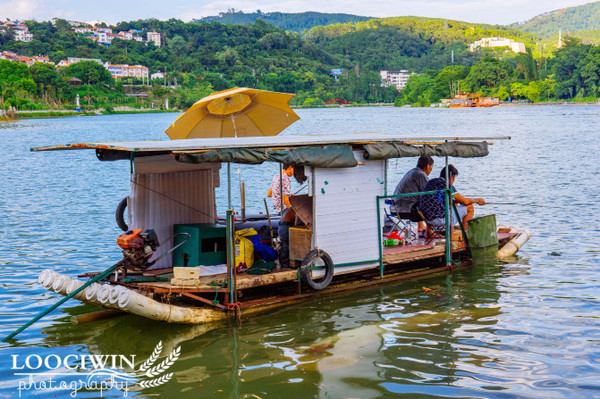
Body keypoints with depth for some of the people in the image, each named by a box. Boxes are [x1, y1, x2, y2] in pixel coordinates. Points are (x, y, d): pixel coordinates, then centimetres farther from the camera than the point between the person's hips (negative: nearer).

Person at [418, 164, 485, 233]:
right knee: (470, 207, 4)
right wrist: (477, 200, 12)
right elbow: (465, 201, -6)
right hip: (440, 219, -9)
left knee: (454, 204, 31)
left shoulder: (431, 182, 13)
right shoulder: (447, 185, -13)